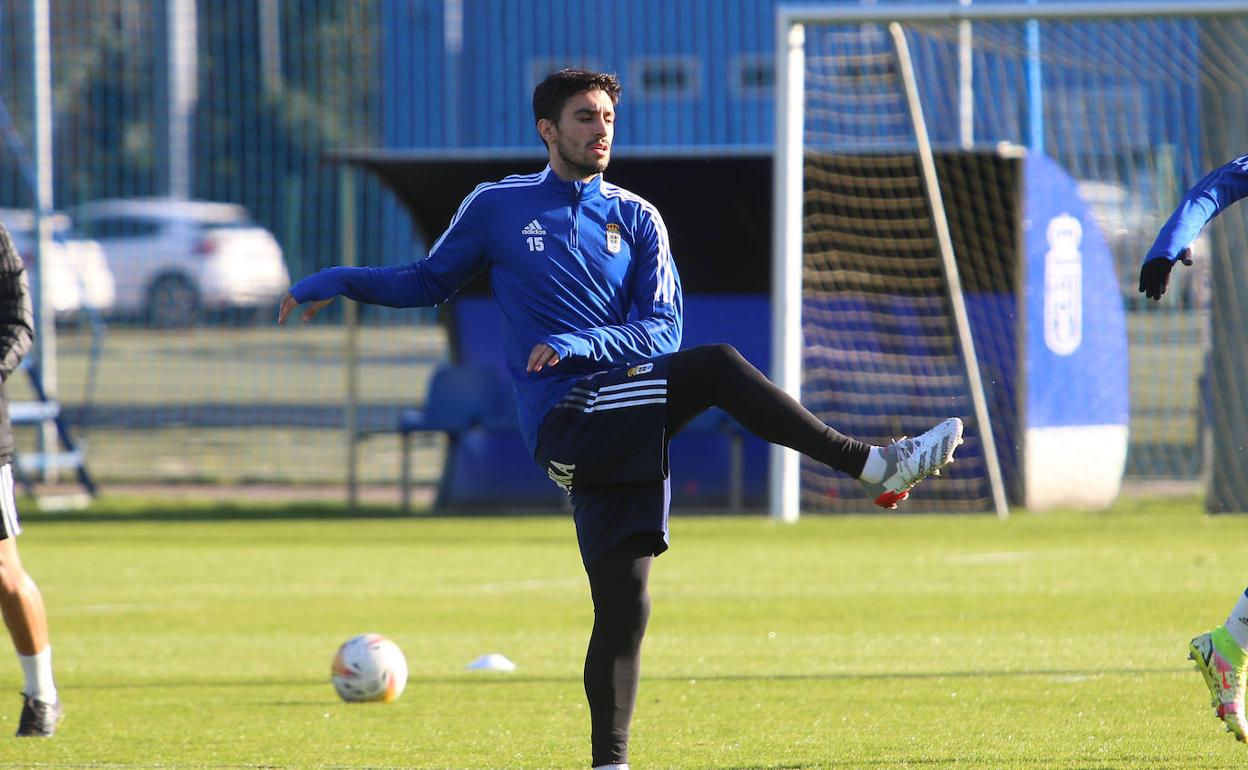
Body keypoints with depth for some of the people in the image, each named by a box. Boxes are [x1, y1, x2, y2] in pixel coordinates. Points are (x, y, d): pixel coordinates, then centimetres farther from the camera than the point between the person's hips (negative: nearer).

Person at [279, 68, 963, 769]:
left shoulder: (637, 219, 15)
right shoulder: (498, 207, 10)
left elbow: (663, 331, 6)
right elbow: (429, 282, 23)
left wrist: (577, 344, -11)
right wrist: (341, 281, 10)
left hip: (630, 432, 4)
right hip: (566, 420, -4)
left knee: (624, 606, -3)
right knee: (717, 367, -26)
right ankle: (874, 466, -27)